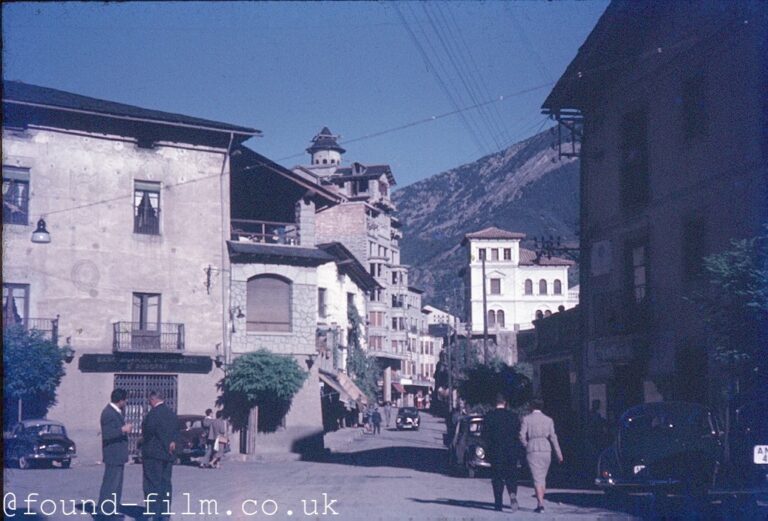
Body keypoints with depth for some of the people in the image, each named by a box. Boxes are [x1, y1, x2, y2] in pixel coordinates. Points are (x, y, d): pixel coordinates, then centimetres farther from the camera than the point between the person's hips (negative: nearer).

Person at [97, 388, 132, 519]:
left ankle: (113, 509, 25)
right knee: (110, 484, -6)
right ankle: (104, 511, -1)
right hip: (113, 455, -10)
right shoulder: (108, 413, -20)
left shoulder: (116, 411, 10)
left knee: (116, 483, 17)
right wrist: (123, 430, -25)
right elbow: (106, 434, -25)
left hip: (118, 454, 10)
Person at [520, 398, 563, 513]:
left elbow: (522, 436, -5)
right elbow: (553, 437, -1)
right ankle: (540, 503, 19)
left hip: (532, 451, -2)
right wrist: (559, 454, -1)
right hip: (546, 450, 2)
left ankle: (541, 504, -16)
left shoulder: (527, 419, 0)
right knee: (543, 478, 16)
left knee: (537, 479, -4)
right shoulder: (548, 420, 5)